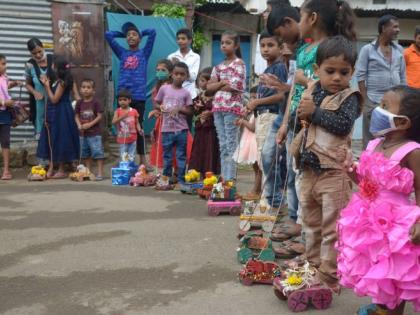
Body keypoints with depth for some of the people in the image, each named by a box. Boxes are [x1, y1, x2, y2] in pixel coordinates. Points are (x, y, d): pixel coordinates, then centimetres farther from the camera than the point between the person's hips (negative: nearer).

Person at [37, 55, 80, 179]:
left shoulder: (62, 82, -17)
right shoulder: (59, 81, 10)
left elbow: (54, 99, -17)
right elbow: (52, 98, 12)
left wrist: (47, 86, -13)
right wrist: (46, 84, 7)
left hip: (61, 114, -9)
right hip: (55, 114, 9)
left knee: (60, 141, -1)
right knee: (52, 140, 11)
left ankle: (61, 171, 8)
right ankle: (51, 168, 17)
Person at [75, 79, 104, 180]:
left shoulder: (95, 102, -8)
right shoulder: (79, 103, 4)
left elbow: (100, 116, -10)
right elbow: (76, 116, 7)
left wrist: (90, 124, -17)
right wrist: (79, 125, -10)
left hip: (95, 132, -5)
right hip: (83, 133, 5)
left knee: (98, 152, -7)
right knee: (85, 153, 13)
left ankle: (100, 173, -3)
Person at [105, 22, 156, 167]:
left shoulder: (144, 53, 8)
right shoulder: (122, 53, 13)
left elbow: (152, 32, 1)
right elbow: (108, 35, 13)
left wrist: (140, 33, 16)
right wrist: (123, 34, 19)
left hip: (139, 96, -2)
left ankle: (142, 159, 10)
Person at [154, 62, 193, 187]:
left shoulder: (186, 93, 0)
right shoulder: (164, 88, 3)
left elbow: (190, 111, -1)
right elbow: (156, 103, 11)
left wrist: (180, 108, -17)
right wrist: (161, 107, -10)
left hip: (181, 130, -1)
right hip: (167, 129, 1)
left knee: (181, 156, 4)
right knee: (167, 155, 11)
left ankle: (181, 180, 11)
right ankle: (166, 178, 23)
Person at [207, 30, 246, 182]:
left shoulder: (239, 63, -1)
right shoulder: (219, 66, 17)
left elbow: (235, 87, -13)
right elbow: (209, 87, 8)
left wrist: (217, 86, -1)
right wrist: (223, 82, -7)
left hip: (232, 107, -6)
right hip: (218, 107, 6)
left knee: (231, 144, -6)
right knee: (223, 145, 8)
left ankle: (230, 179, -6)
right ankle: (223, 178, 12)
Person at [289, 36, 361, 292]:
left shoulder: (349, 97, -8)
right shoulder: (311, 91, 10)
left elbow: (344, 124, -24)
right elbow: (298, 117, 21)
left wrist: (315, 112, -18)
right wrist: (301, 115, 0)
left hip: (334, 172, -7)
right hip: (309, 169, 7)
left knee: (332, 226, -1)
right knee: (312, 223, 19)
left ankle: (329, 275, 10)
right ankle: (313, 266, 34)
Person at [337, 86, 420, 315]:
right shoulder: (374, 145, 3)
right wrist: (350, 167, -4)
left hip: (394, 223, -8)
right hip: (369, 218, 8)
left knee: (393, 273, 9)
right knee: (375, 267, 23)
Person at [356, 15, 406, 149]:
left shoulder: (399, 50, 9)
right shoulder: (367, 49, -4)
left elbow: (402, 77, 12)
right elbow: (360, 76, -5)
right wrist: (366, 100, -9)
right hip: (374, 102, -4)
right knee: (371, 140, 5)